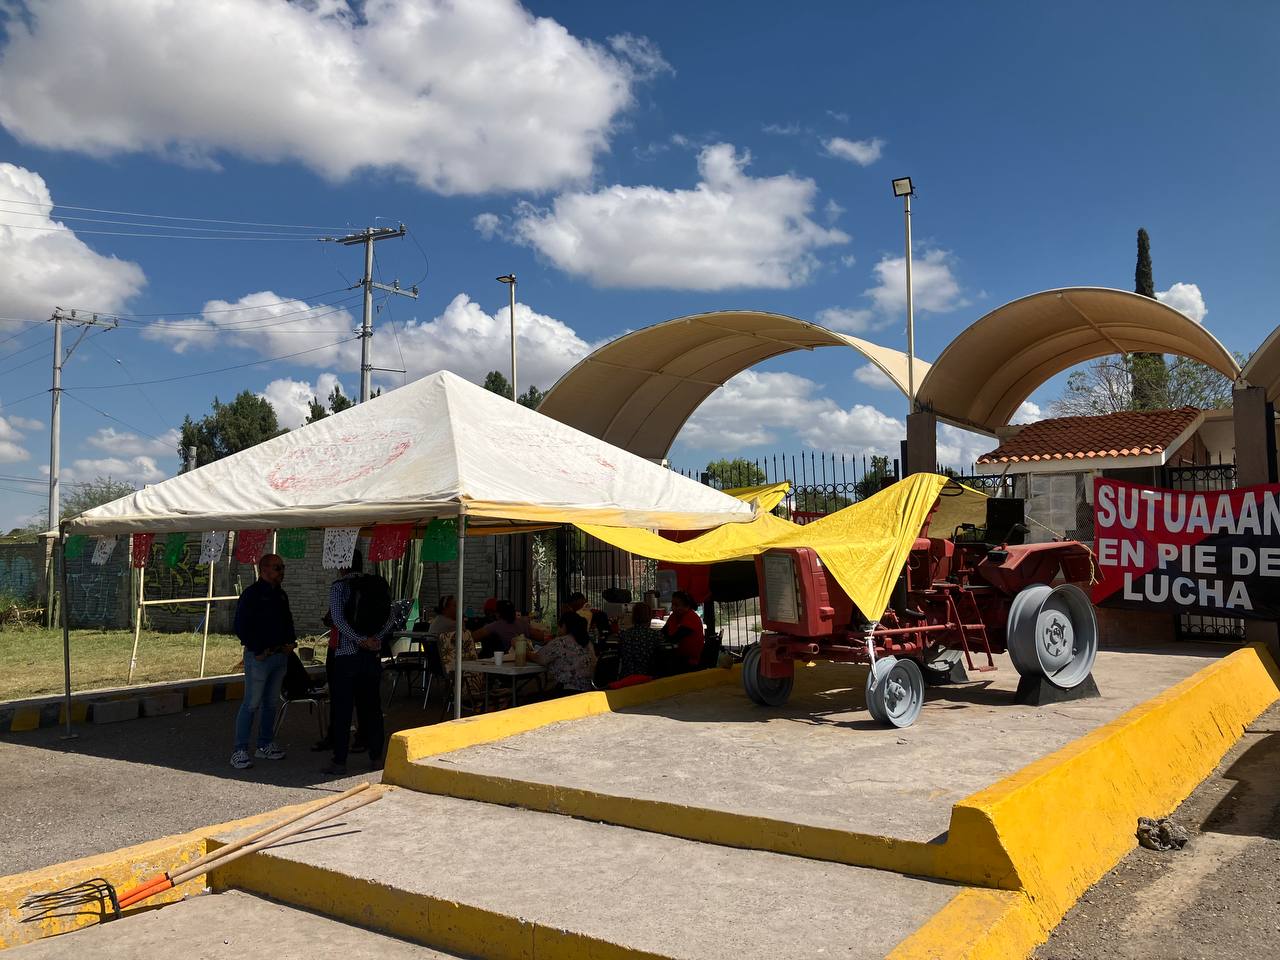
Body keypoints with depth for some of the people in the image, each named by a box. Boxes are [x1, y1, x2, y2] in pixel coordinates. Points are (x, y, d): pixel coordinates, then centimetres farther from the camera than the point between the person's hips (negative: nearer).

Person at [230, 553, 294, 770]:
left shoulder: (281, 595, 14)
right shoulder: (251, 594, -10)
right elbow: (241, 626, -13)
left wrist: (290, 641, 7)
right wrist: (257, 650, -16)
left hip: (279, 655, 8)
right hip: (259, 656, -8)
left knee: (271, 702, 13)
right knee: (251, 703, -6)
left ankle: (265, 745, 23)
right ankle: (240, 751, 0)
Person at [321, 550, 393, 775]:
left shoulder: (339, 586, -6)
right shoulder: (378, 585, 7)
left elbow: (338, 619, -16)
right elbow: (391, 617, 1)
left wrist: (361, 640, -16)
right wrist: (376, 638, -7)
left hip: (347, 654, -4)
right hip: (373, 655, 5)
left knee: (342, 707, 1)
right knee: (371, 704, 13)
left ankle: (339, 761, 1)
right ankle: (376, 756, 17)